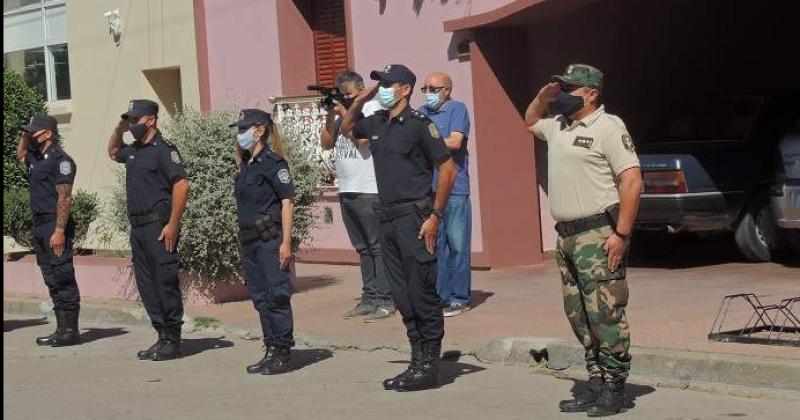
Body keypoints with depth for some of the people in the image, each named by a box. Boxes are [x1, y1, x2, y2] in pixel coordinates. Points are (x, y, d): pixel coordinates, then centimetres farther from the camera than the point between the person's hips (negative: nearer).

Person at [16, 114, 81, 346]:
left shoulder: (60, 160, -12)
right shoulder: (36, 158, 15)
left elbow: (64, 198, -18)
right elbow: (20, 155, 38)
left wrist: (59, 231, -24)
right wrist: (24, 136, 18)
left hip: (55, 225, -10)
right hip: (40, 223, 10)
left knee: (62, 278, -8)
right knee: (52, 280, 10)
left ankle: (70, 330, -7)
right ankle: (62, 329, 13)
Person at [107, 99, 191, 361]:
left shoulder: (163, 150, -10)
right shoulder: (133, 151, 16)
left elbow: (181, 185, -18)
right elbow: (112, 152, 39)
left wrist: (173, 225, -21)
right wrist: (118, 130, 19)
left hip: (159, 226, -9)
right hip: (138, 226, 9)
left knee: (165, 282, -6)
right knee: (146, 284, 9)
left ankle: (173, 342, -1)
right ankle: (163, 337, 15)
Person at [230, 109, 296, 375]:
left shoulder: (273, 162, -9)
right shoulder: (246, 165, 15)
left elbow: (287, 202, -12)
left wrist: (286, 242, -18)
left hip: (270, 239, -8)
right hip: (248, 240, 8)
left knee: (277, 296, -5)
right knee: (259, 298, 10)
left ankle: (283, 353, 0)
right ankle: (271, 351, 16)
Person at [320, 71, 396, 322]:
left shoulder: (373, 108, -4)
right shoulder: (341, 111, 16)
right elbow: (326, 143, 13)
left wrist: (344, 113, -11)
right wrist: (330, 116, 3)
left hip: (369, 191, -8)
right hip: (347, 192, 8)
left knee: (378, 247, -6)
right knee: (363, 248, 11)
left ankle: (385, 301, -6)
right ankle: (369, 299, 15)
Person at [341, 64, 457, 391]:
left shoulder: (418, 124, -9)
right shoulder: (377, 123, 12)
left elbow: (448, 169, -10)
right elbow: (347, 129, 33)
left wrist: (435, 216, -14)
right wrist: (359, 101, 13)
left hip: (414, 217, -8)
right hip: (387, 218, 8)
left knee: (422, 293, -5)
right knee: (402, 296, 10)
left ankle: (429, 367, 1)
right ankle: (417, 362, 16)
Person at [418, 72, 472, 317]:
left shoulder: (457, 109, 0)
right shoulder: (421, 113, 15)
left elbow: (455, 142, -11)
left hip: (454, 189, -5)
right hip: (427, 189, 5)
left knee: (457, 244, -3)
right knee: (434, 244, 6)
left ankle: (459, 299, 2)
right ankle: (440, 295, 13)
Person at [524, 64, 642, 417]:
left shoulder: (608, 127, -9)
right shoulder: (558, 126, 16)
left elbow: (632, 180, -15)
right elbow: (530, 120, 39)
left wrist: (621, 234, -21)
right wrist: (544, 96, 16)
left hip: (598, 234, -9)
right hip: (566, 235, 9)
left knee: (605, 314, -9)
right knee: (579, 315, 11)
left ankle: (614, 389, -5)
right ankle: (597, 384, 18)